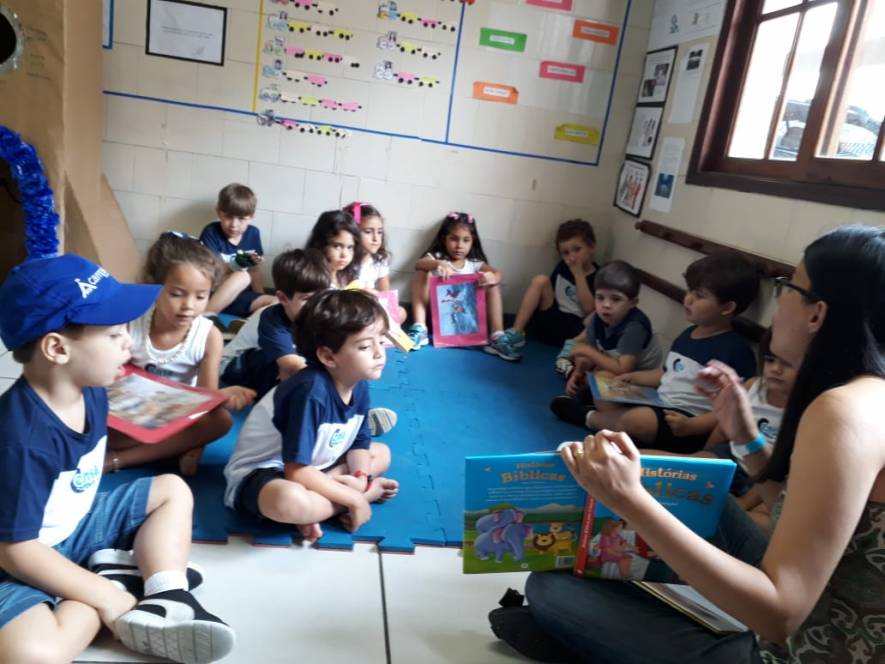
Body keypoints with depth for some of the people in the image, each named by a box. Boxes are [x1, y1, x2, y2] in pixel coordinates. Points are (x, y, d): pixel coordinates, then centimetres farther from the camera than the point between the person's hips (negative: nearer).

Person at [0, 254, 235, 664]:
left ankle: (165, 603, -12)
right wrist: (105, 597, -22)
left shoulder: (89, 391, -6)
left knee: (173, 490, 7)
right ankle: (111, 578, -8)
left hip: (77, 525, 9)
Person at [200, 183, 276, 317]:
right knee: (242, 277, -32)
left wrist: (262, 302, 1)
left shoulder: (253, 234, 7)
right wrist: (234, 265, -32)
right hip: (211, 295, -4)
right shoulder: (211, 232, -6)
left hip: (241, 299, 4)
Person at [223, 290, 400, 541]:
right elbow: (296, 472, -30)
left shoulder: (359, 385, -8)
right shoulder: (311, 392, -31)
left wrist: (361, 478, -15)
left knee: (382, 453, 13)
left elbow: (359, 443, 5)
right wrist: (354, 498, -23)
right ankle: (371, 491, -14)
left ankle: (321, 490, -9)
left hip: (311, 467, 9)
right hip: (259, 473, -8)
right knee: (291, 501, -41)